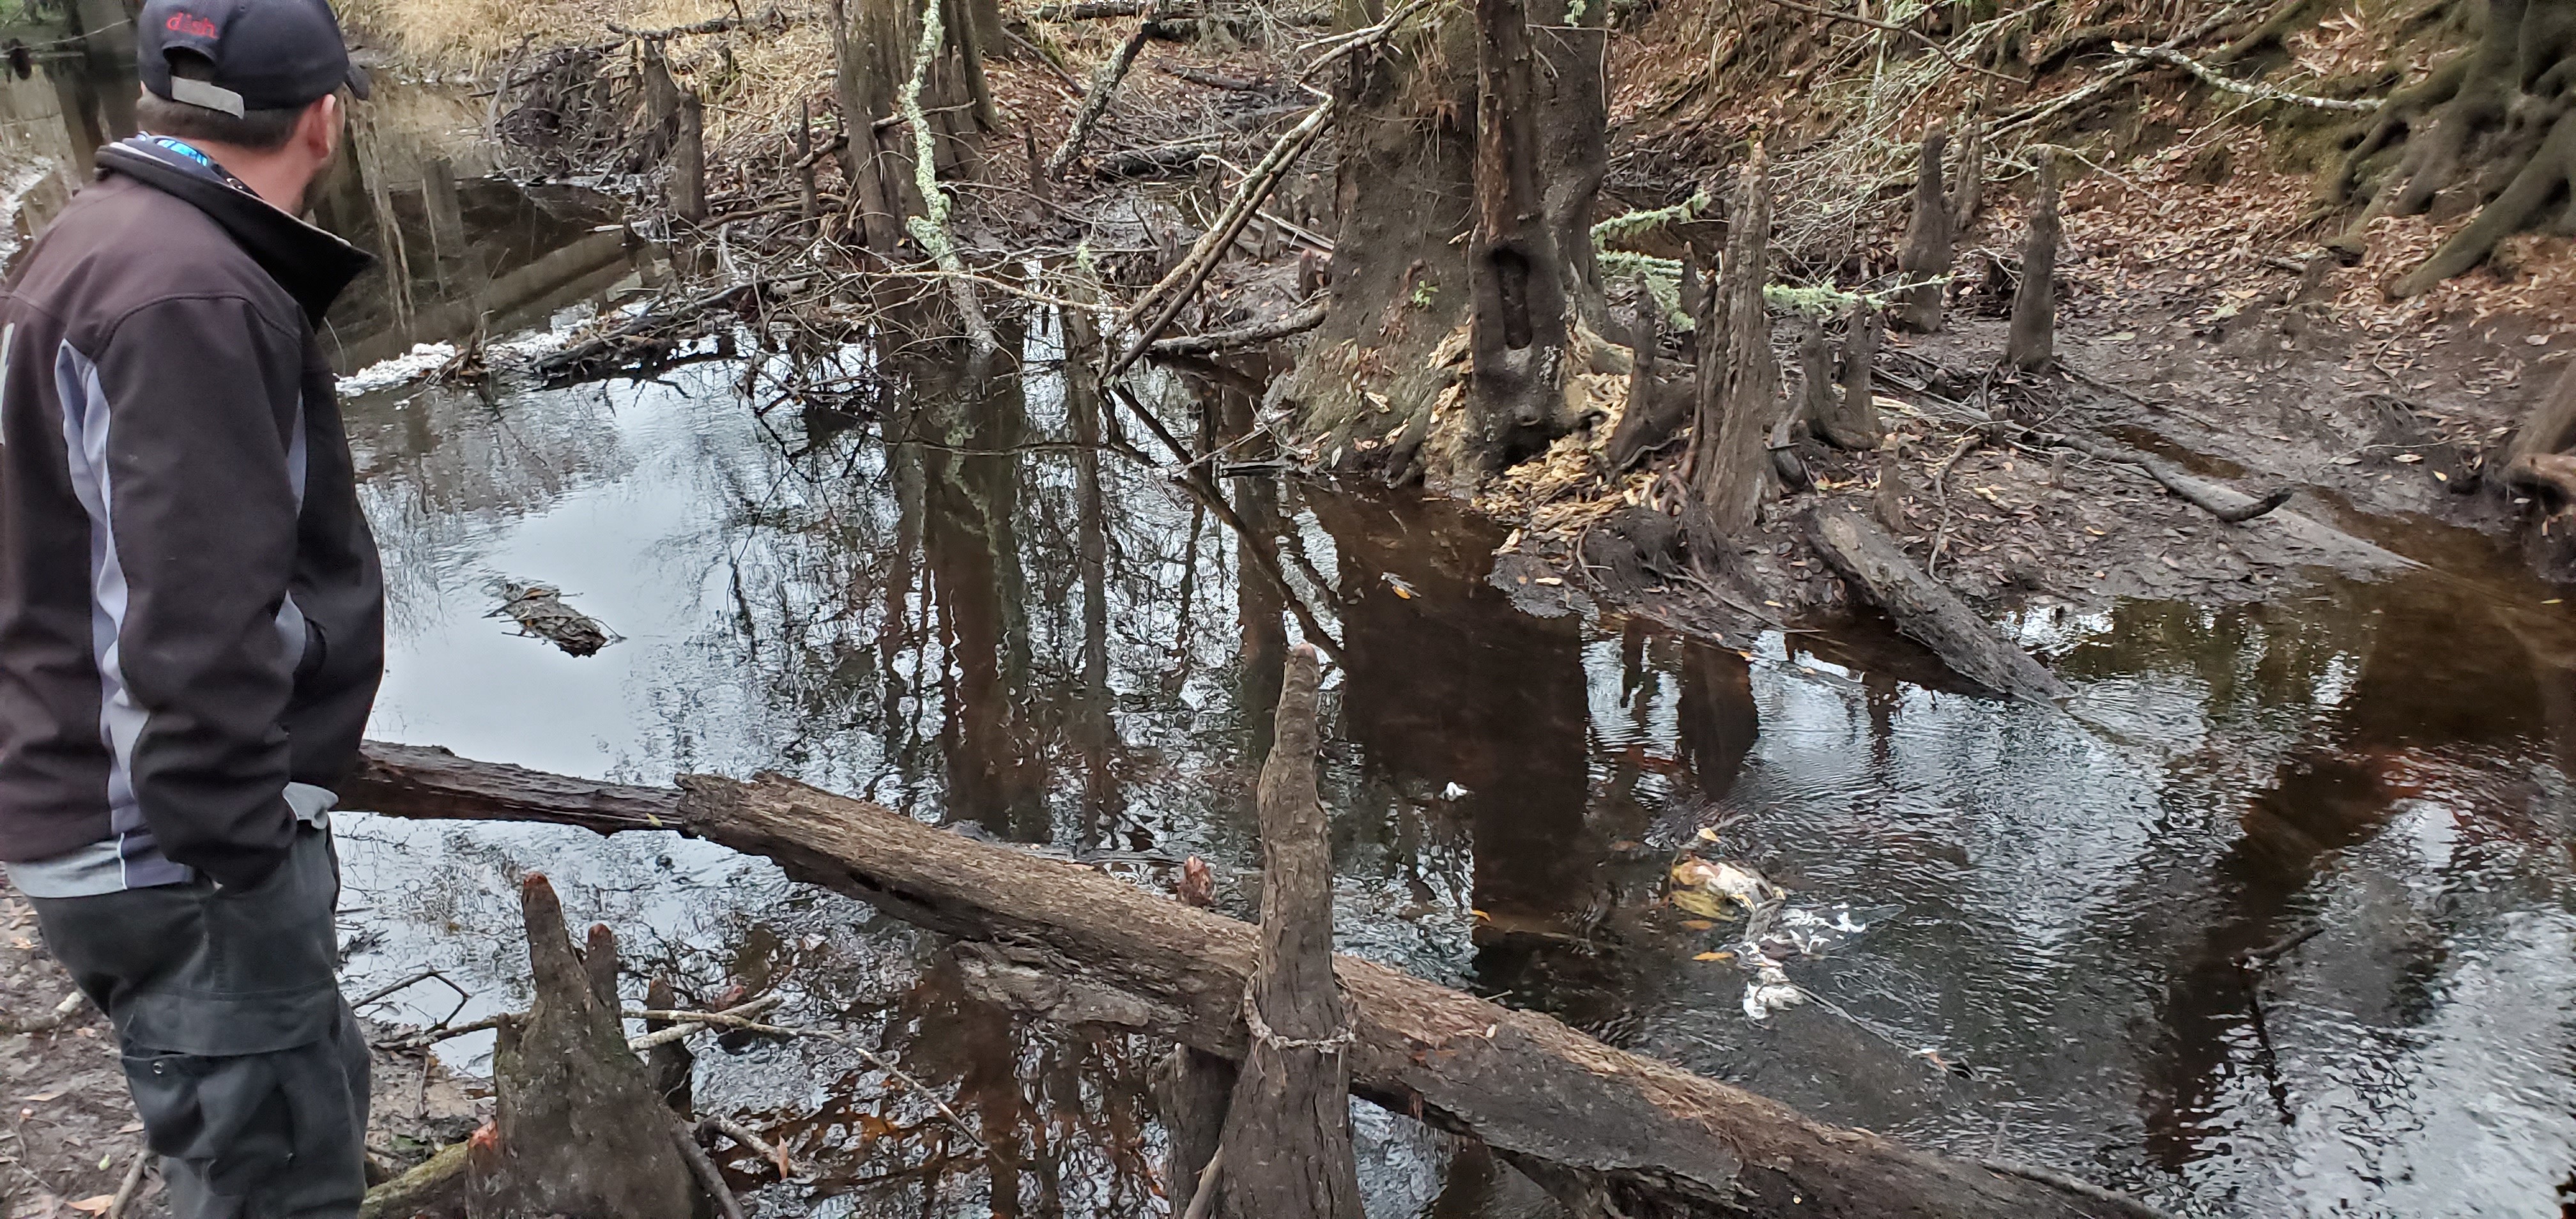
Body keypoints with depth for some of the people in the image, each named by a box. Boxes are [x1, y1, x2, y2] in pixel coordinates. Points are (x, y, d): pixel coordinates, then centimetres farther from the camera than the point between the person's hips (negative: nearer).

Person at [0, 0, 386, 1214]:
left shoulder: (99, 241, 12)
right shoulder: (188, 298, -23)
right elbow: (190, 625, -30)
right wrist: (239, 856, -22)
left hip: (116, 816, 10)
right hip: (179, 849, -10)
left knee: (318, 1099, 25)